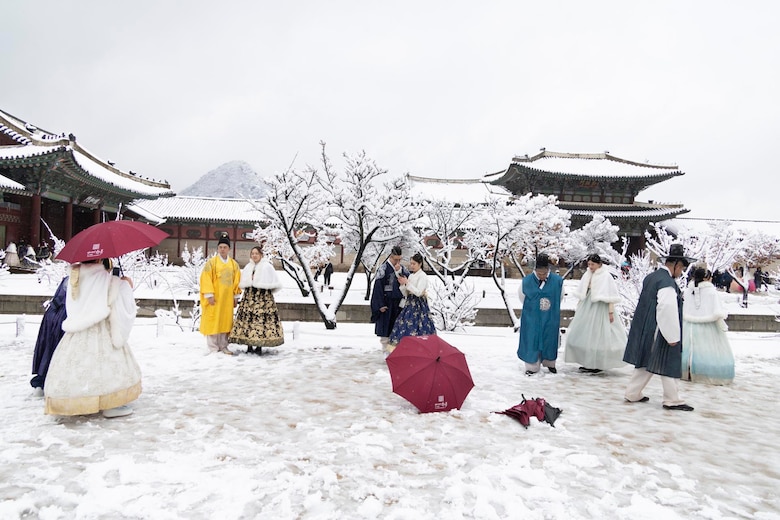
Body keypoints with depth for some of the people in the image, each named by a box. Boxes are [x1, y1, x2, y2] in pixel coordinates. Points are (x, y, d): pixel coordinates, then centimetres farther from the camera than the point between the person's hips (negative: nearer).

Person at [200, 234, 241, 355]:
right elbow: (206, 278, -9)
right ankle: (213, 348, 5)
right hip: (214, 298, -4)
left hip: (227, 298, 4)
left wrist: (236, 296, 9)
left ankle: (223, 346, 17)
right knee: (213, 321, -2)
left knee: (226, 321, 7)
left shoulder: (234, 264, 10)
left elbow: (237, 281, 13)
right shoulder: (211, 262, -4)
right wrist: (209, 294, -15)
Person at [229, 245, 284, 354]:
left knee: (261, 320, -6)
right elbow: (241, 284, 15)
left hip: (263, 298, -4)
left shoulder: (267, 266, -1)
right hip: (249, 297, 4)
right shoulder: (248, 267, 14)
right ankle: (249, 346, 8)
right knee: (247, 319, 0)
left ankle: (259, 346, 3)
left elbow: (277, 284, -1)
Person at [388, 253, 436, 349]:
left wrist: (407, 283, -18)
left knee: (414, 327, -12)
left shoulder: (423, 276, -7)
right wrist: (402, 285, -4)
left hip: (419, 304, -7)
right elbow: (405, 294, 14)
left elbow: (418, 292, -17)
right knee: (404, 324, 2)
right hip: (409, 303, 7)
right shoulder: (411, 276, 15)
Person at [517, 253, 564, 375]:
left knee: (549, 340, 13)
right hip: (531, 319, -1)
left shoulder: (557, 280, -9)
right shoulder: (526, 281, -10)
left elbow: (560, 297, 8)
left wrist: (550, 308, 11)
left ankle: (550, 363, 35)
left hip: (550, 319, 1)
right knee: (531, 342, 2)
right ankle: (532, 366, 16)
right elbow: (522, 299, 6)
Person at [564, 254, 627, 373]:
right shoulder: (588, 275, 8)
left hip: (599, 308, -7)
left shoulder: (606, 277, -10)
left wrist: (611, 312, -15)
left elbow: (610, 296, -11)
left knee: (597, 335, -4)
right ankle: (587, 363, 19)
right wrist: (579, 307, 18)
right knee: (584, 335, 8)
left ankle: (598, 364, 6)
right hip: (586, 308, 7)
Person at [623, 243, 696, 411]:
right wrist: (673, 336, -19)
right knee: (668, 365, 3)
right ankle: (672, 401, 14)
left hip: (645, 331, 9)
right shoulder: (667, 282, -20)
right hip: (658, 333, -9)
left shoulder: (651, 277, 10)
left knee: (646, 364, 16)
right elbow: (668, 310, -25)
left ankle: (633, 394, 22)